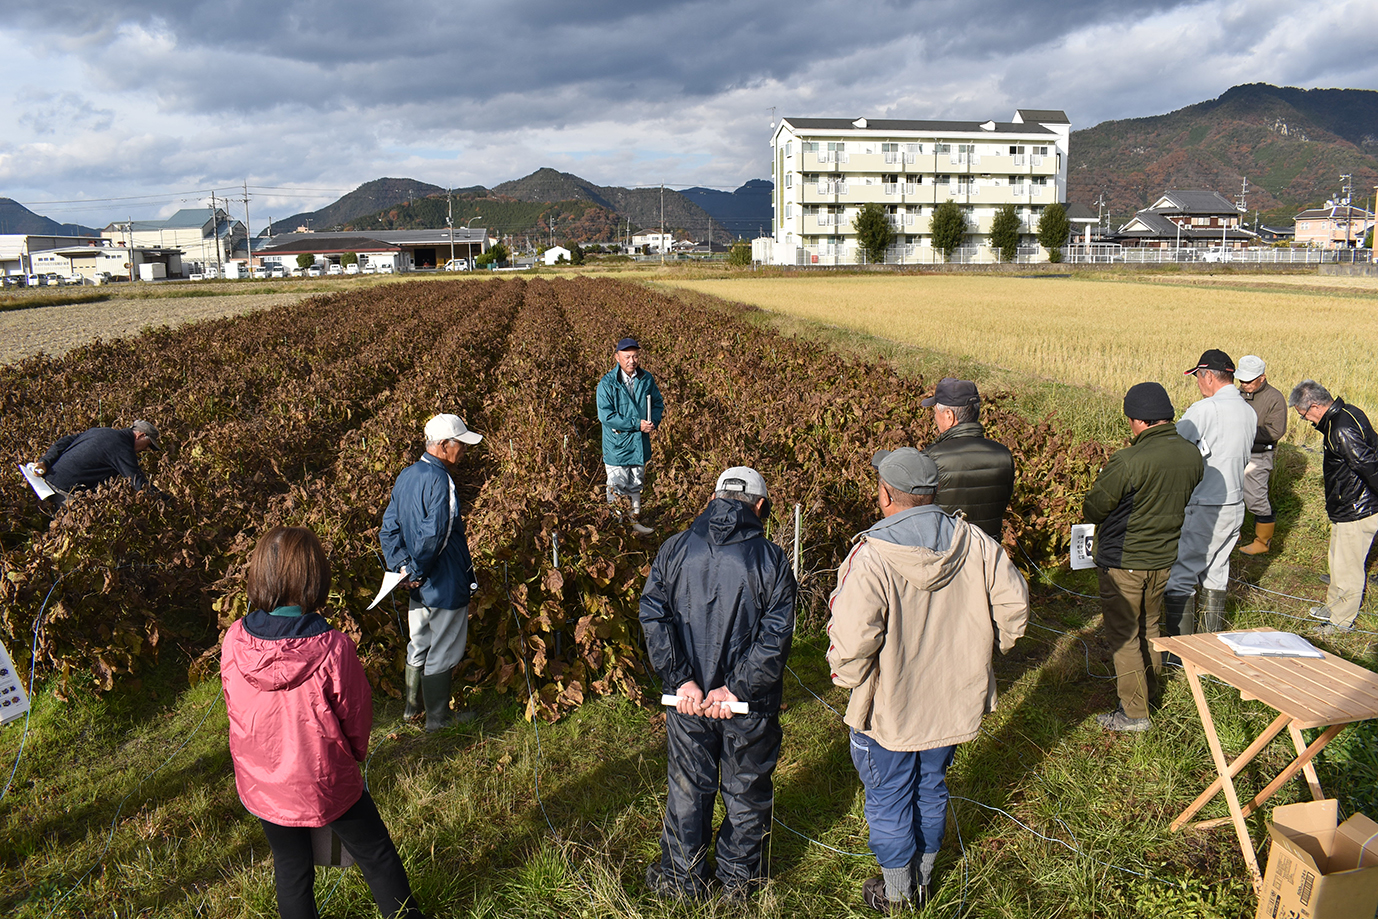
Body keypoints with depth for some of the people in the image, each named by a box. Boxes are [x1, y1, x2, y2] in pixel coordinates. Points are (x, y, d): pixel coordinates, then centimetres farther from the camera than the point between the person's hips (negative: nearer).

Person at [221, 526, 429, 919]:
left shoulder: (234, 641, -16)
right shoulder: (332, 648, -27)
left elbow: (235, 709, 0)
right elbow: (356, 714, -12)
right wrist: (355, 752, 10)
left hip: (261, 782, 4)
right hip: (325, 782, -3)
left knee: (290, 865, 23)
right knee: (376, 854, 18)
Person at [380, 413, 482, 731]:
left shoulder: (406, 476, 4)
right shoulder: (439, 481, -24)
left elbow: (389, 528, 5)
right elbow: (432, 536, -31)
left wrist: (401, 566, -2)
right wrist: (416, 571, -17)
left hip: (419, 585, 8)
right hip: (445, 585, -8)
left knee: (418, 645, 23)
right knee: (442, 652, 8)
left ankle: (413, 706, 39)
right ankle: (438, 717, 23)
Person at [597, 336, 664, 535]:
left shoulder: (647, 379, 0)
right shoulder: (607, 383, -15)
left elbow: (658, 403, 13)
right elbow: (606, 416, -20)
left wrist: (654, 421, -9)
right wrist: (636, 424, -23)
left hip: (640, 444, 4)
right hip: (617, 446, -4)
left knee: (636, 486, 19)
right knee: (617, 488, 7)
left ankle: (635, 522, 33)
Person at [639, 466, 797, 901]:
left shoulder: (675, 549, -4)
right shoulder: (772, 559, -11)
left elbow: (653, 616, -11)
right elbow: (776, 636, -18)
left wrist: (681, 680, -14)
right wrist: (737, 689, -16)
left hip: (688, 698, 2)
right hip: (750, 707, -2)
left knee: (687, 789, 19)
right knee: (746, 792, 19)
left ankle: (682, 878, 34)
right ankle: (737, 879, 35)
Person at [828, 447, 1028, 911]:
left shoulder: (871, 556, -26)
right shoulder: (974, 542, -10)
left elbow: (852, 640, -31)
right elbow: (1013, 603, -3)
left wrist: (846, 677, -10)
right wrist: (972, 653, 11)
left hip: (888, 706, -5)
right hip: (952, 700, 5)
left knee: (888, 798, 17)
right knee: (931, 788, 25)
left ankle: (896, 894, 35)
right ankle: (924, 878, 43)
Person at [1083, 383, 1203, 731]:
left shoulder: (1128, 462, -26)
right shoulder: (1193, 456, -4)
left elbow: (1092, 509, -16)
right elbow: (1180, 502, 10)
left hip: (1124, 562, -7)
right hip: (1164, 558, 7)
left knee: (1123, 635, 6)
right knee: (1149, 628, 24)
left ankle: (1135, 712, 12)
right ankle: (1149, 689, 39)